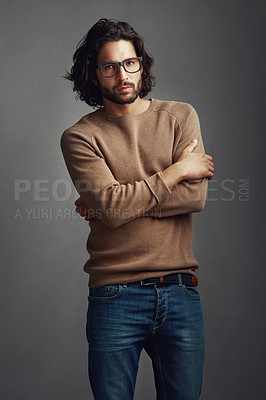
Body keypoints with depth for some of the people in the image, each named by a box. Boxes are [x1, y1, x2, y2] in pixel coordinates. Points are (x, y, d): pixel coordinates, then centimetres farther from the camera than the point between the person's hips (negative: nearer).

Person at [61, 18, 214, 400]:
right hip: (114, 297, -2)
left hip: (180, 294, 2)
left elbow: (195, 196, -7)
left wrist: (116, 201, -9)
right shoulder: (79, 136, 1)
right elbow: (109, 205, -15)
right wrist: (178, 170, -7)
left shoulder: (181, 116, 7)